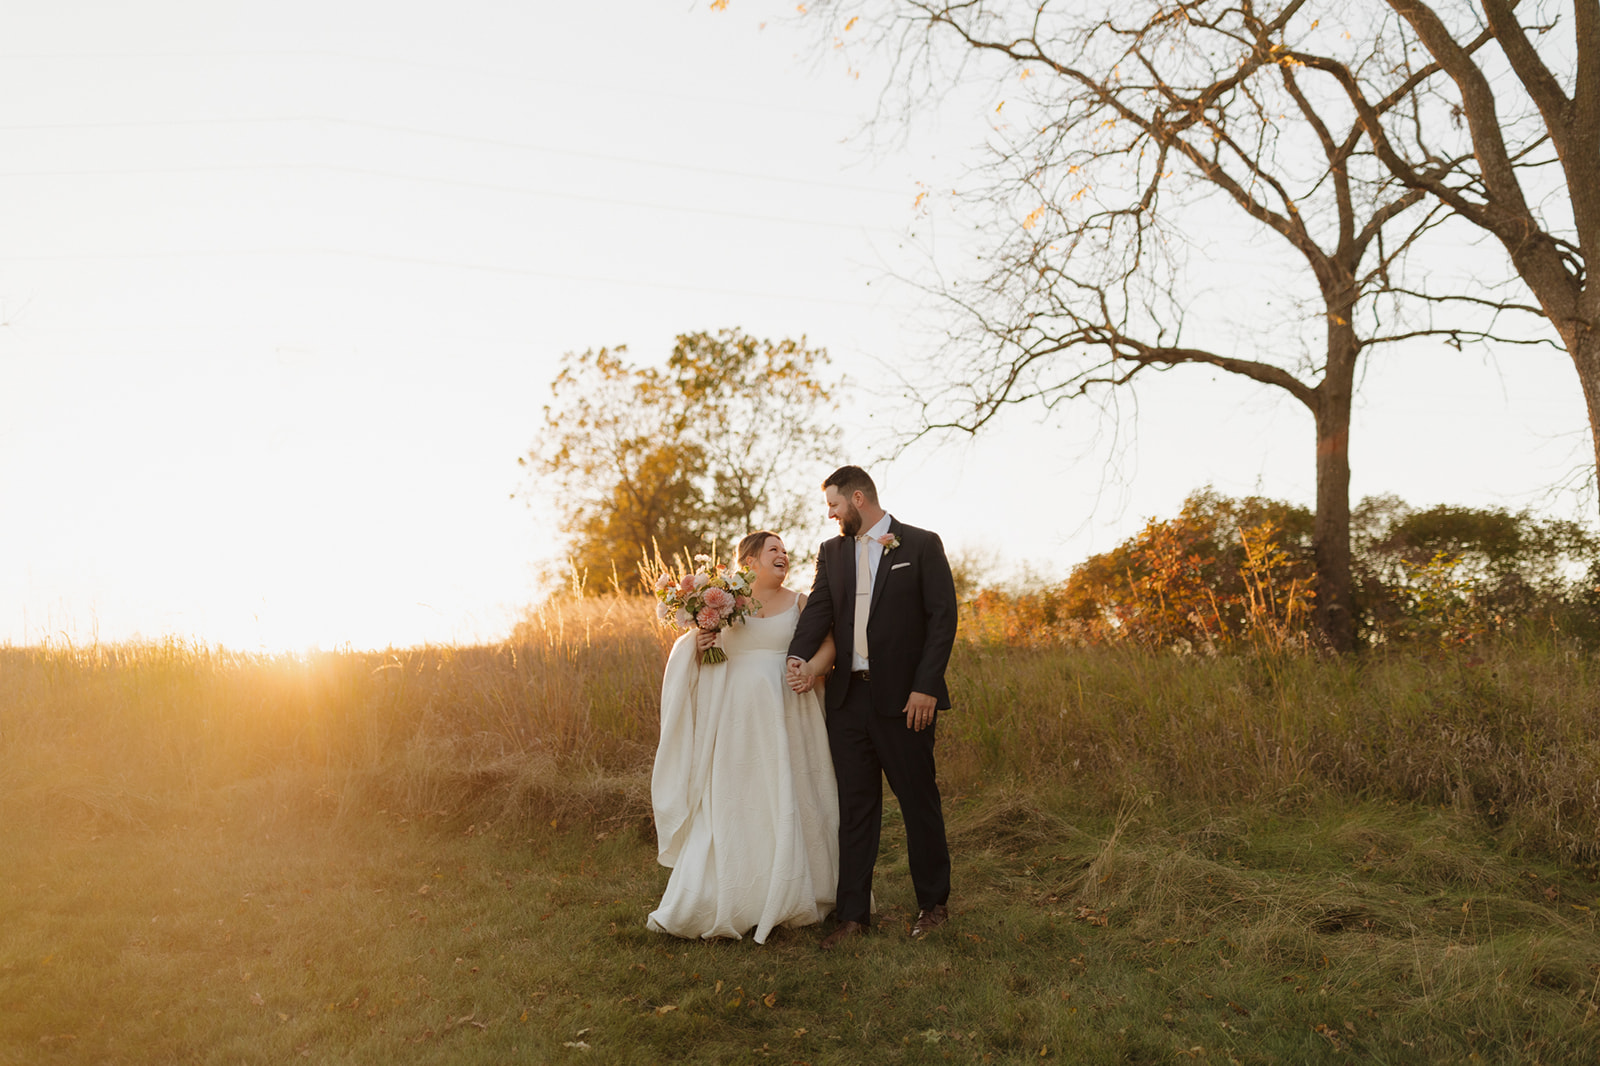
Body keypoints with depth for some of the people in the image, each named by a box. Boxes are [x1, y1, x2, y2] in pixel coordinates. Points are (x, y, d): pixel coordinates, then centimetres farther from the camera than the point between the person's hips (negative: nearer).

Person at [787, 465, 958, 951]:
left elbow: (943, 617, -6)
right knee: (855, 806, 8)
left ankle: (933, 903, 24)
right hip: (848, 697, 4)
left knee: (919, 801, 6)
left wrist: (926, 686, -13)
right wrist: (799, 657, -17)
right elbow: (819, 609, 2)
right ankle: (853, 914, 15)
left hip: (903, 697, -4)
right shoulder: (832, 551, 13)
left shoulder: (922, 545, -1)